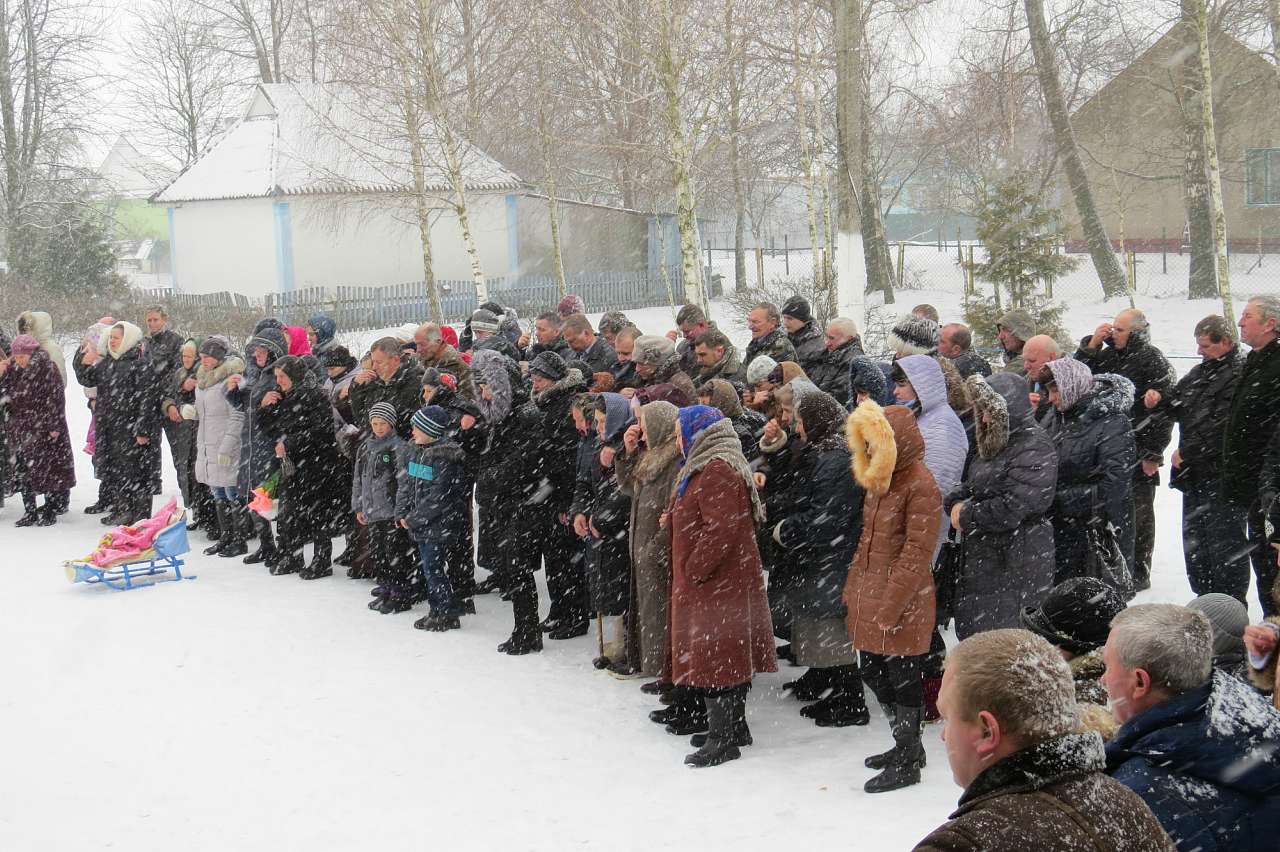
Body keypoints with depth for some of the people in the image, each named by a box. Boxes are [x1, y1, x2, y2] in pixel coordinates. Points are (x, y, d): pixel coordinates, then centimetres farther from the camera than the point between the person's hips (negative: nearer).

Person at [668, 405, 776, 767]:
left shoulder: (717, 472, -19)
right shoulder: (708, 467, 16)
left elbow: (721, 529, -25)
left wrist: (693, 568, -20)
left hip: (716, 583, -11)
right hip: (726, 580, 11)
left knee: (714, 657, -7)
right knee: (729, 657, 16)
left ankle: (722, 739, -3)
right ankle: (734, 728, 25)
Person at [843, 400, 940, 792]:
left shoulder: (920, 485, -16)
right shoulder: (879, 479, 12)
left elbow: (916, 554, -19)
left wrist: (889, 607, -19)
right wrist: (854, 589, 15)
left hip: (903, 605, -9)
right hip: (871, 598, 9)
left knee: (902, 679, 2)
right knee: (874, 672, 17)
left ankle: (907, 763, 15)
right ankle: (906, 746, 33)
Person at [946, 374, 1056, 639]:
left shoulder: (1035, 450, -18)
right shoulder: (997, 443, 13)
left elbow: (1011, 508, -25)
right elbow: (970, 485, 21)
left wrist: (966, 516, -12)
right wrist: (956, 503, -2)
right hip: (981, 561, 10)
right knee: (968, 632, 18)